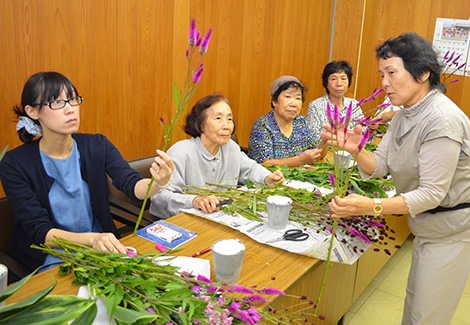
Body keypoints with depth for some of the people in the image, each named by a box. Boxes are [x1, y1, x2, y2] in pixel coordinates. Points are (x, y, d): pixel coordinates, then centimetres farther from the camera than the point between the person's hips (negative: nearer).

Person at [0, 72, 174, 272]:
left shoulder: (97, 146, -2)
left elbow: (132, 186, -16)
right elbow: (39, 232, -17)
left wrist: (159, 182, -40)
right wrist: (91, 239, -34)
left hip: (101, 250, 4)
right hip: (51, 262, -3)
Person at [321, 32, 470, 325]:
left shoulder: (442, 120, -28)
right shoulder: (404, 115, 2)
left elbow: (432, 193, -29)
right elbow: (380, 166, -2)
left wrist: (373, 207, -39)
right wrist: (356, 150, -23)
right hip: (426, 225, 9)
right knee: (415, 300, 24)